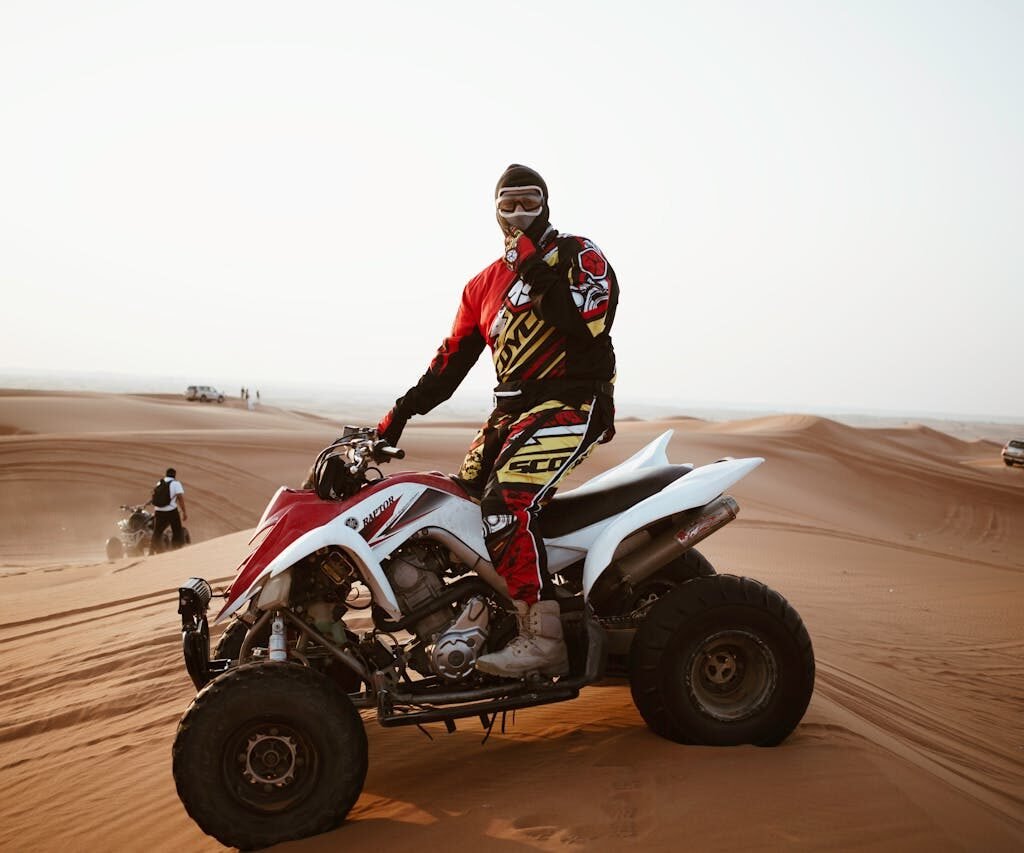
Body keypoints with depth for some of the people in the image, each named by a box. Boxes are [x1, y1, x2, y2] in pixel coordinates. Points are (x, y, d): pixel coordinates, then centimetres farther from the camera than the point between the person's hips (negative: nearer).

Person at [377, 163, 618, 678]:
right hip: (511, 408, 8)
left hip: (574, 400, -8)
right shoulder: (483, 286, 19)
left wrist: (543, 275, -20)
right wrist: (400, 413, 10)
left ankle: (542, 639, -27)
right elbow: (452, 359, 18)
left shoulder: (579, 254, 0)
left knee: (507, 500, -27)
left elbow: (590, 327, -17)